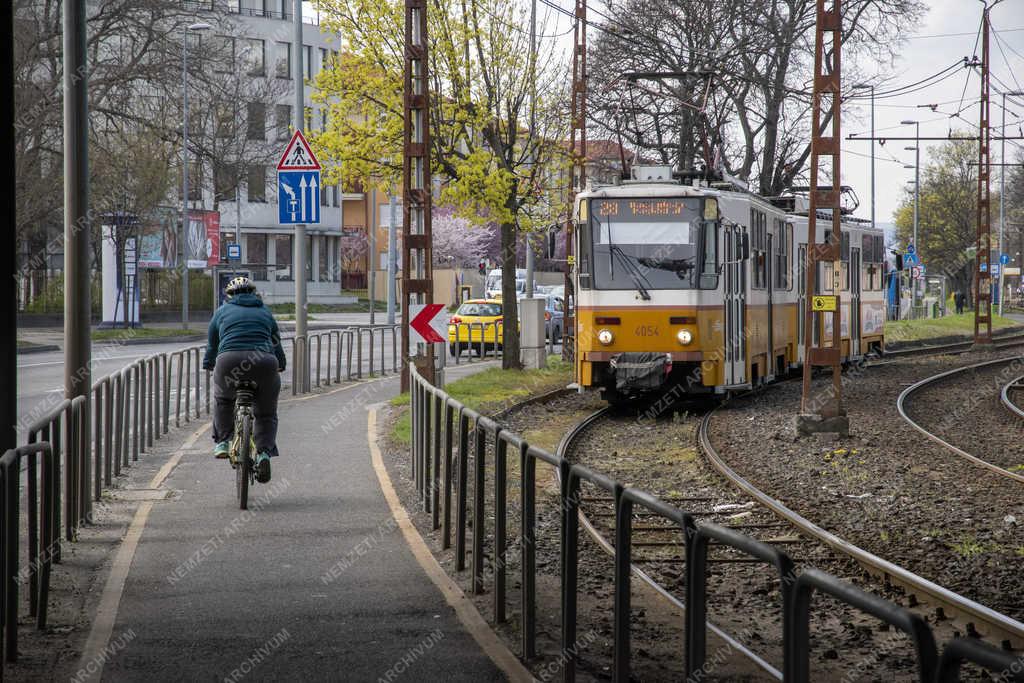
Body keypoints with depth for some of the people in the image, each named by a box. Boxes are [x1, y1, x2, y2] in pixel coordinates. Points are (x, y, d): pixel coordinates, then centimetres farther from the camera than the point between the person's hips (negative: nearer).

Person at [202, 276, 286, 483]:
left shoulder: (222, 311, 23)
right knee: (266, 413, 15)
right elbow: (276, 344, 36)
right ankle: (264, 452, -4)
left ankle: (222, 442, 20)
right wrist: (280, 365, 54)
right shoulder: (265, 313, 26)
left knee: (223, 400, 30)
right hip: (263, 362, 1)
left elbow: (211, 344, 31)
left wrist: (208, 364, 49)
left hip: (229, 360, -1)